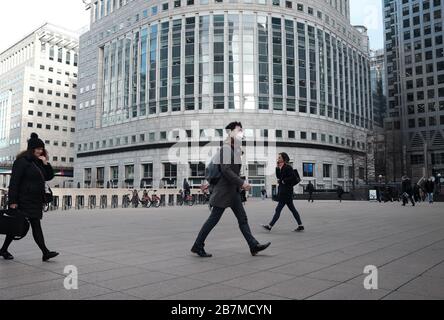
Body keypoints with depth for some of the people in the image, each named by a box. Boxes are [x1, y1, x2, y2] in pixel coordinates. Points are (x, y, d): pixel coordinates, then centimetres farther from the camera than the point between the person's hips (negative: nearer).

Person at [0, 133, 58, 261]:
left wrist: (45, 163, 1)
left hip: (36, 200, 8)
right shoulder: (22, 161, -8)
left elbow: (49, 177, 15)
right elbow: (14, 182, -13)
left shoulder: (39, 162, 15)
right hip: (25, 200, -8)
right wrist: (13, 201, -17)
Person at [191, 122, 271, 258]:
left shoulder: (235, 149, 14)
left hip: (233, 191, 9)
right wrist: (242, 183, -21)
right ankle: (197, 246, 12)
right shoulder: (226, 148, -14)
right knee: (213, 220, -1)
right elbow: (225, 170, -22)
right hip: (224, 190, -9)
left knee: (243, 219, 8)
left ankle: (254, 246, 11)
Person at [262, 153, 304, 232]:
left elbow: (293, 177, -19)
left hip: (286, 191, -10)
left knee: (278, 209, -5)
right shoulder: (281, 168, 13)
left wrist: (284, 181, -13)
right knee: (292, 209, 11)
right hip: (282, 191, 10)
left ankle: (270, 226, -1)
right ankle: (300, 225, 15)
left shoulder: (288, 167, -13)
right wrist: (277, 168, 3)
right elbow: (279, 177, 13)